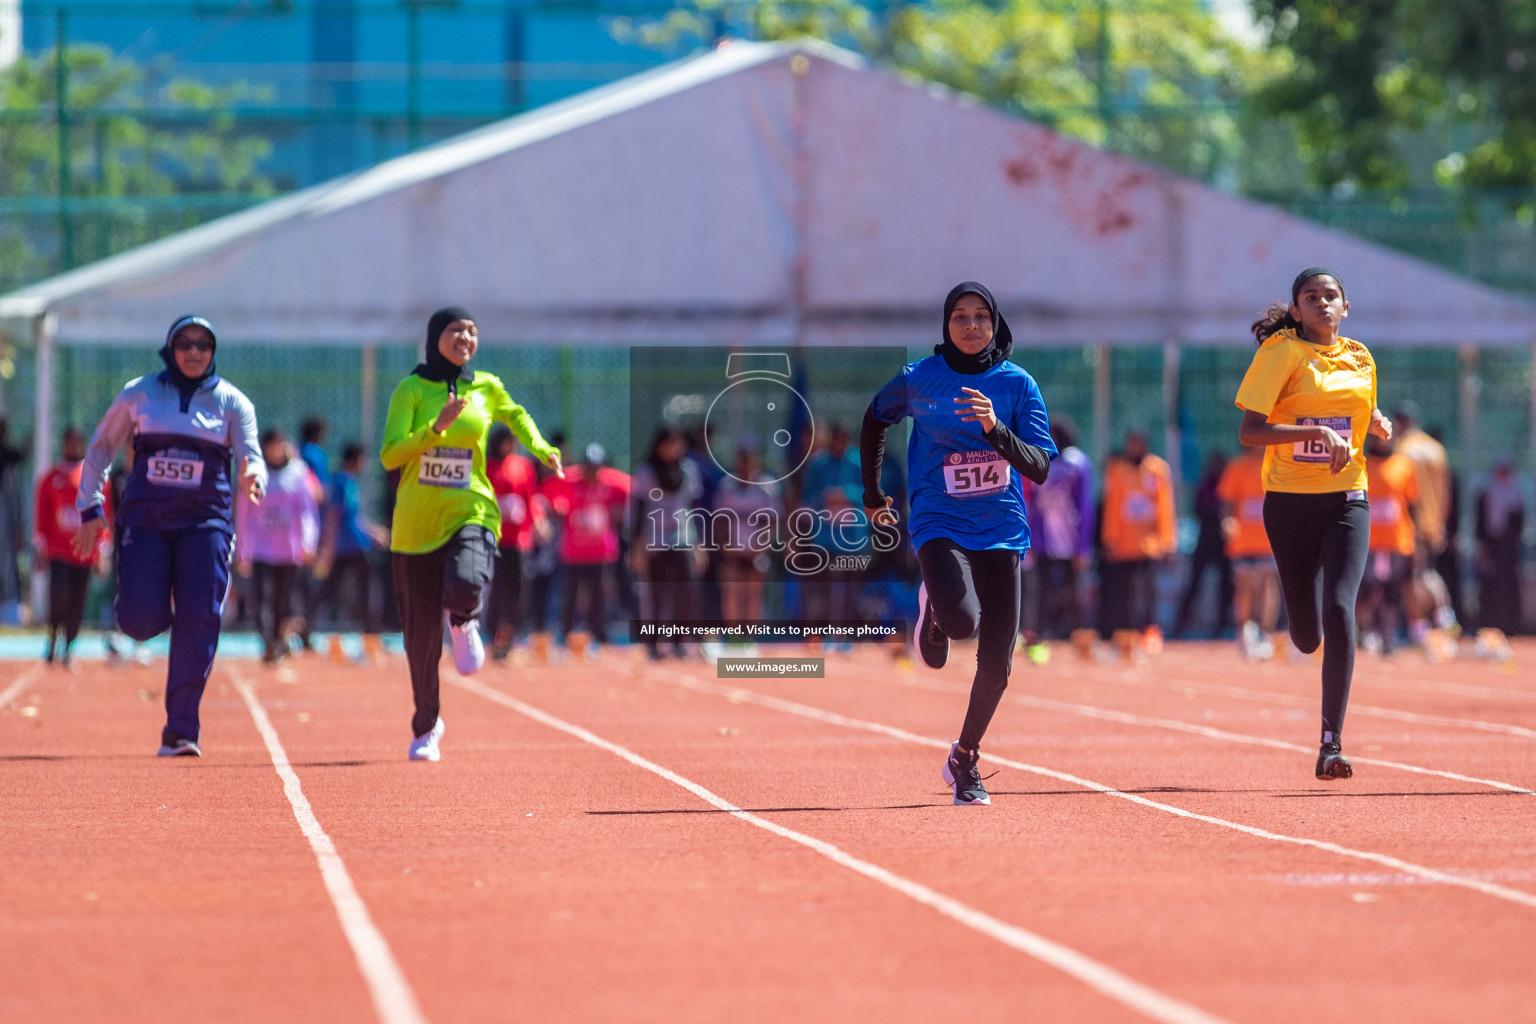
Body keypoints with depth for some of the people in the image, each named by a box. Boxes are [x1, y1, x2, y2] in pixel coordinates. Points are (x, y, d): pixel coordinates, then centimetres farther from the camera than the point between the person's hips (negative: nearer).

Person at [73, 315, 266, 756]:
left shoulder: (232, 402, 5)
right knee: (140, 621, -14)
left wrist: (251, 478, -29)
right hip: (145, 516, 0)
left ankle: (181, 731, -10)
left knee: (199, 619, -14)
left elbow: (251, 455, -6)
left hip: (205, 517, 0)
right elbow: (100, 448, 15)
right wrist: (90, 509, 11)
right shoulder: (138, 393, 6)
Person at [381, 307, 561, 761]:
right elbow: (390, 455, -11)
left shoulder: (486, 388, 6)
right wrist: (437, 427, -22)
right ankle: (426, 727, 26)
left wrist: (542, 449, 13)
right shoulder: (411, 390, -2)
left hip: (471, 512, 0)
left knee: (464, 587, -32)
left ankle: (463, 620, 8)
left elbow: (517, 415, 28)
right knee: (421, 634, 4)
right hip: (417, 521, 0)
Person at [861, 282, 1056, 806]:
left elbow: (1040, 468, -7)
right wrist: (872, 493, 21)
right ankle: (933, 608, 9)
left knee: (996, 664, 0)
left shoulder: (1017, 384, 0)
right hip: (940, 523, -2)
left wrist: (996, 429, -23)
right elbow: (876, 418, 18)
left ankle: (965, 757, 24)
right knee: (962, 619, -30)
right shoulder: (919, 379, -2)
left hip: (1001, 529, 2)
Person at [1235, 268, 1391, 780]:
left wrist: (1379, 426, 4)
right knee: (1307, 635, 4)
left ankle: (1331, 743, -15)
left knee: (1339, 610, -18)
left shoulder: (1360, 359, 10)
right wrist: (1319, 433, -24)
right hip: (1290, 502, -2)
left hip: (1346, 500, 2)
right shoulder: (1281, 353, -5)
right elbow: (1249, 432, -14)